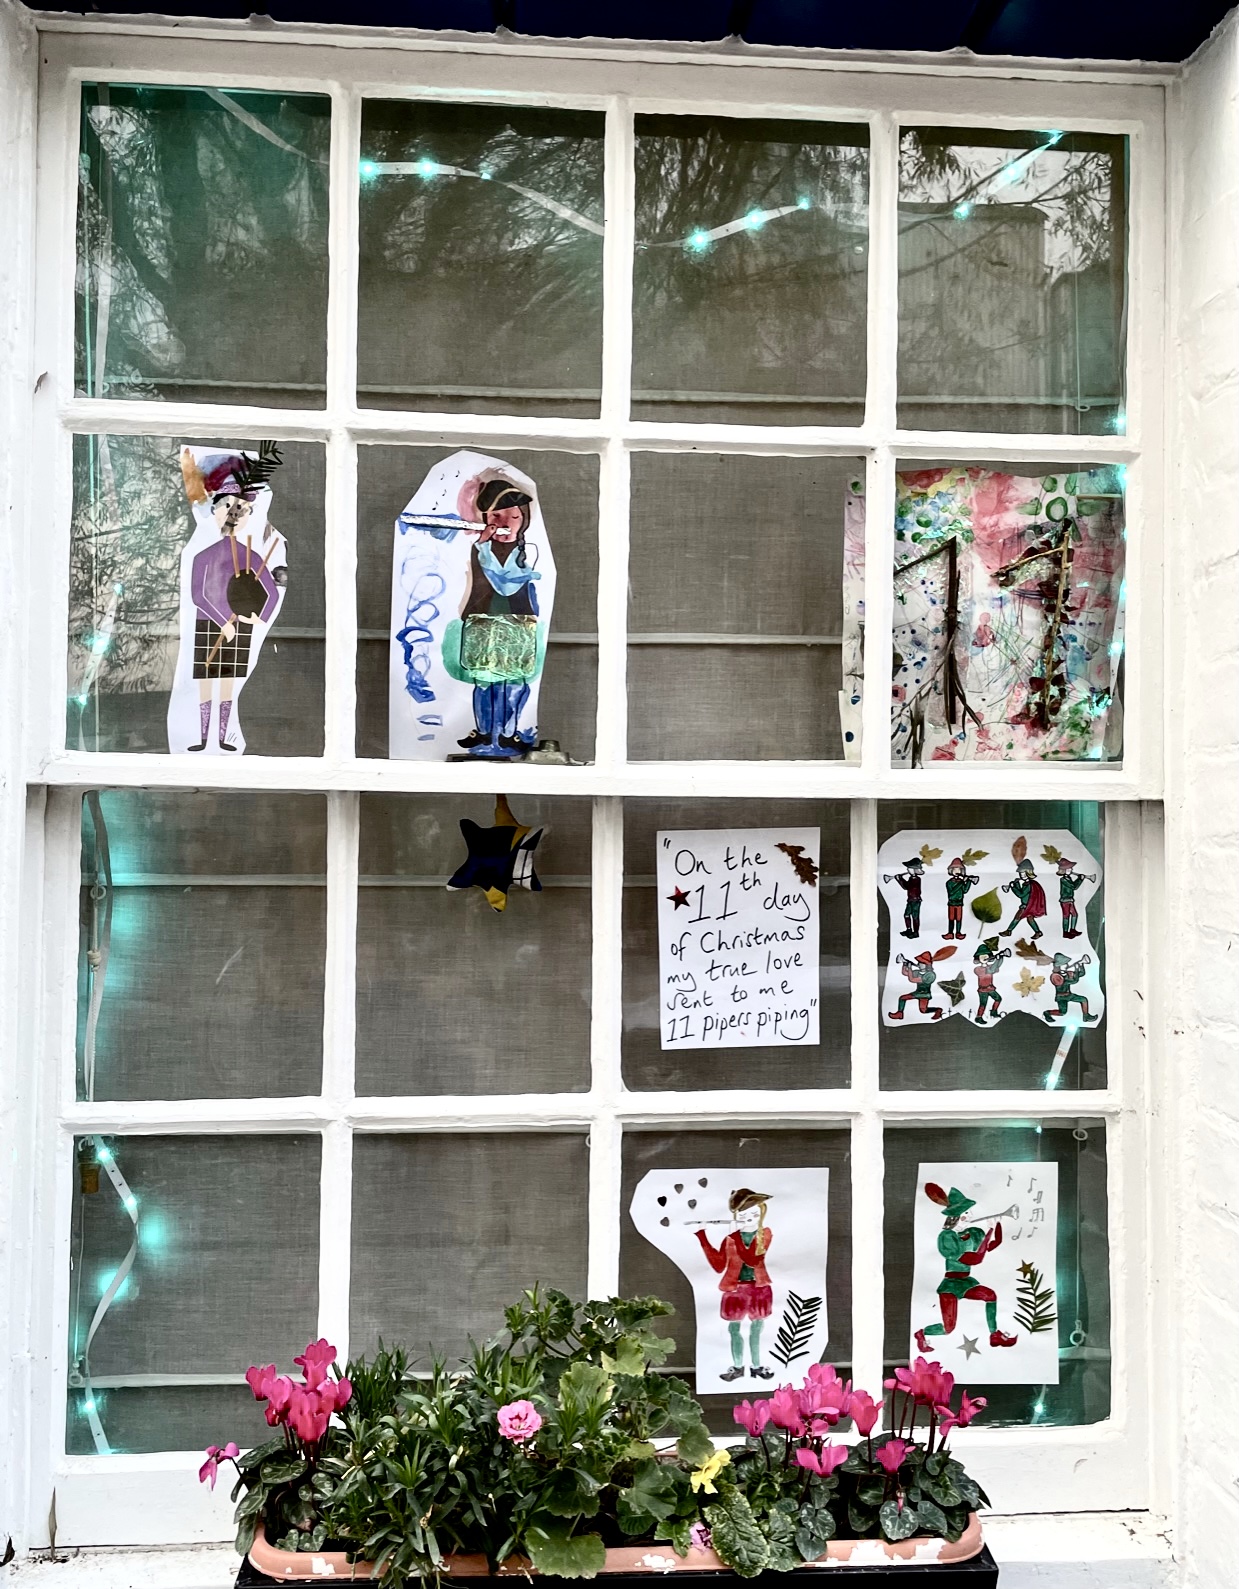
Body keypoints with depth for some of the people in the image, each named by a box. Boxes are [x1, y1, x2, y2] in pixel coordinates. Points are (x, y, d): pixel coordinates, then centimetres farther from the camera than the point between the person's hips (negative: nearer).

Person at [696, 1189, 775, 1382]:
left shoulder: (766, 1234, -6)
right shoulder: (729, 1239, -2)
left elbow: (752, 1260, -20)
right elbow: (719, 1266, -8)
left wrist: (737, 1240, -29)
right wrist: (703, 1238, -15)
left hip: (758, 1288, -1)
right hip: (735, 1289, 1)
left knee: (756, 1329, 12)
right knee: (734, 1329, 8)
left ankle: (757, 1365, 26)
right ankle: (738, 1366, 22)